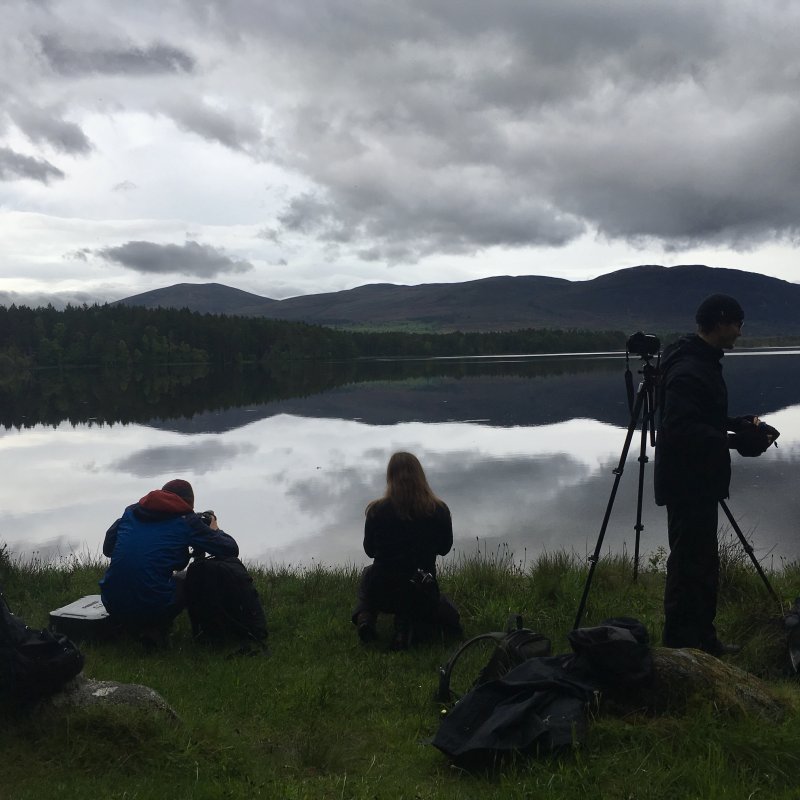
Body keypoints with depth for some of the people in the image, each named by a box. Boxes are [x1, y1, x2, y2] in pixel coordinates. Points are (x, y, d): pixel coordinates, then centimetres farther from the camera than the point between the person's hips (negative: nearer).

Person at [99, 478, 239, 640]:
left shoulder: (131, 511, 12)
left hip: (112, 605, 6)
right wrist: (215, 530, 24)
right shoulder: (186, 520, 1)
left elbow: (107, 549, 22)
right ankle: (155, 629, 7)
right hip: (153, 608, -6)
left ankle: (135, 627, 19)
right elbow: (231, 550, 3)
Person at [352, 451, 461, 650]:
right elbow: (444, 549, 7)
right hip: (423, 597, -1)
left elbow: (370, 551, 5)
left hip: (383, 594, 1)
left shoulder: (376, 510, -10)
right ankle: (407, 620, 0)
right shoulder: (439, 510, -9)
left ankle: (364, 616, 5)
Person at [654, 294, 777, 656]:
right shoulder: (687, 370, -20)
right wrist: (734, 439, -26)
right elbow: (681, 430, -27)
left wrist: (738, 424, 9)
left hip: (700, 482, 11)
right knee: (689, 564, -4)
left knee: (703, 561, 17)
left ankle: (703, 640, 28)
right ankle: (680, 647, 5)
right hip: (687, 485, -11)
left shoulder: (704, 362, 13)